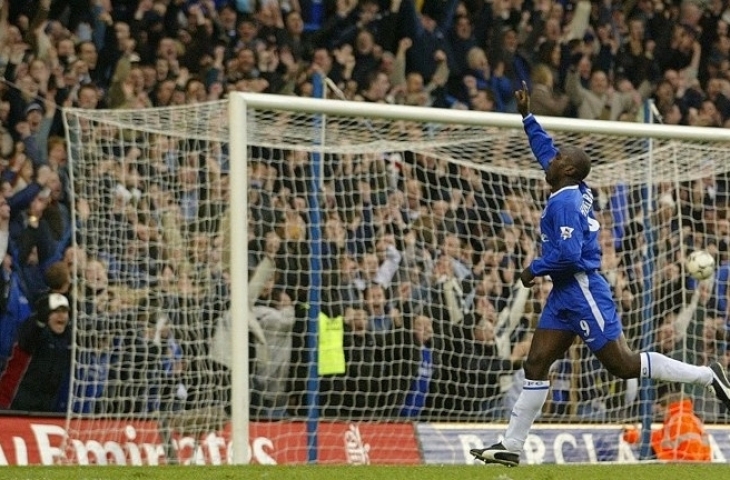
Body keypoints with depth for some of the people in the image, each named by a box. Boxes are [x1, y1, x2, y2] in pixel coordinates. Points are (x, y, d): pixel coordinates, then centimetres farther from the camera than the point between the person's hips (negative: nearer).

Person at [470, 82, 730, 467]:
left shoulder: (566, 201, -17)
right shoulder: (575, 190, 9)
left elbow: (569, 254, -25)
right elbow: (546, 151, 26)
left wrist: (534, 269, -11)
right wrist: (527, 117, 28)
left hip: (583, 291, -10)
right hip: (564, 294, 10)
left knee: (622, 365, -7)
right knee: (536, 365, 6)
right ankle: (511, 446, 7)